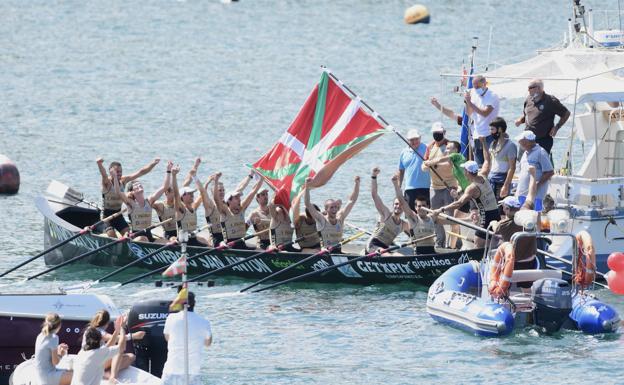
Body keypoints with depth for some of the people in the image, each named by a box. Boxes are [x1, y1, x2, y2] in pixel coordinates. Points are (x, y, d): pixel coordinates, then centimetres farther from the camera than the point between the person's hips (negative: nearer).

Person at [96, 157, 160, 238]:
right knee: (112, 236, -20)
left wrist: (153, 164, -10)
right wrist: (99, 164, -61)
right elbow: (104, 175, -39)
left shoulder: (123, 180, 1)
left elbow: (140, 172, 0)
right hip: (107, 214, -6)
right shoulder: (107, 182, -16)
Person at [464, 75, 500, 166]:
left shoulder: (492, 96, -10)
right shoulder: (474, 94, 10)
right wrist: (467, 102, -2)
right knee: (478, 164, 8)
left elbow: (485, 113, -21)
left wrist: (470, 103, -18)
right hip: (476, 135, 7)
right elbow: (469, 113, 15)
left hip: (488, 135, -7)